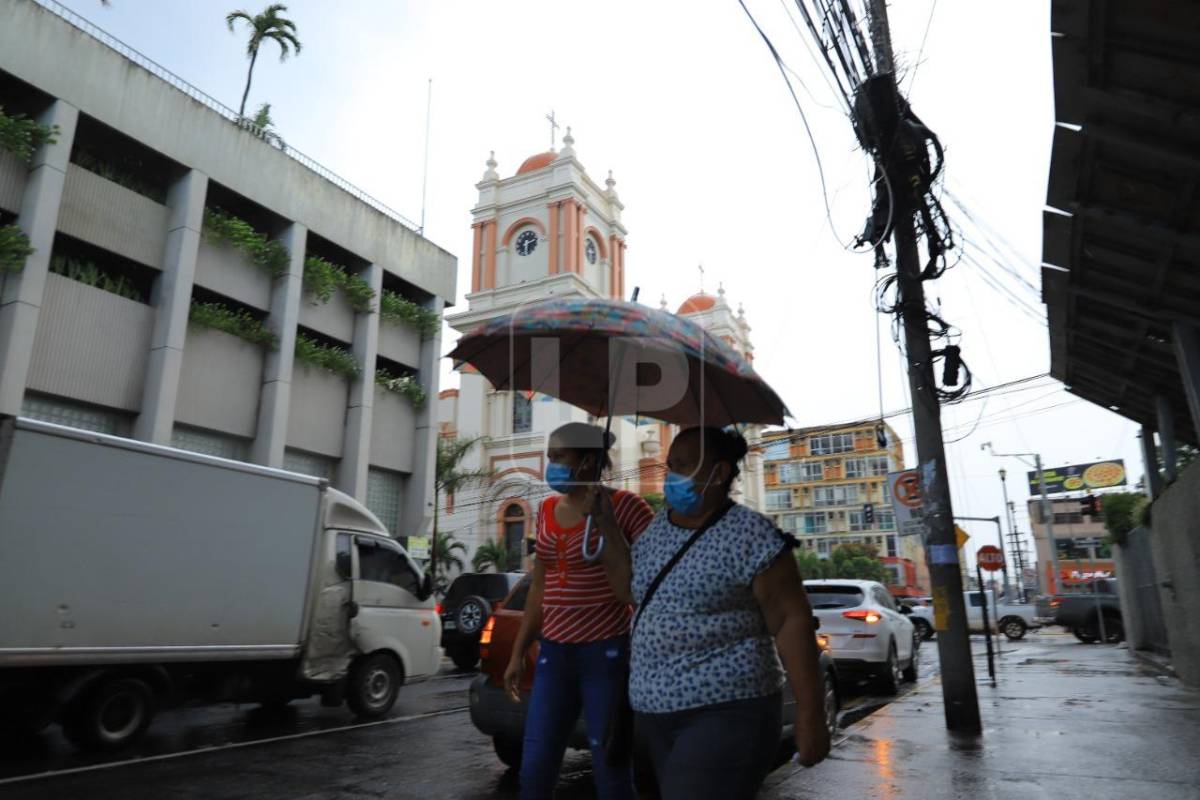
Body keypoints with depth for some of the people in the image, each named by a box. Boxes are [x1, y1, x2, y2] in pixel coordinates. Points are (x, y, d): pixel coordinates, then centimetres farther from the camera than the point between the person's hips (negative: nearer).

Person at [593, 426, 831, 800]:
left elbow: (792, 621, -15)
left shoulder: (750, 535, -15)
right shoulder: (658, 528, 7)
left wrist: (810, 715, -15)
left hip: (724, 713, -7)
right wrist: (606, 525, 6)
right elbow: (628, 589, 13)